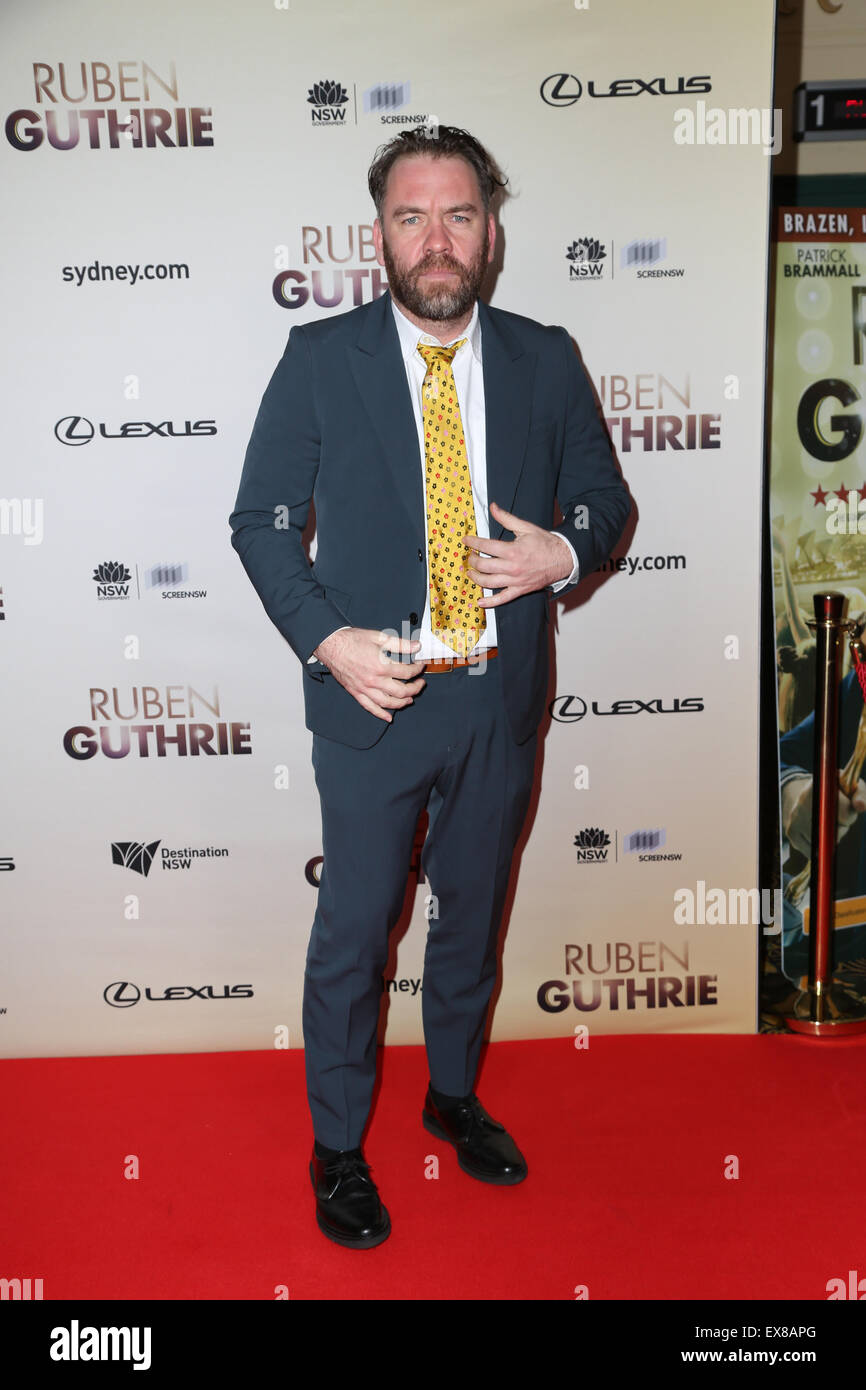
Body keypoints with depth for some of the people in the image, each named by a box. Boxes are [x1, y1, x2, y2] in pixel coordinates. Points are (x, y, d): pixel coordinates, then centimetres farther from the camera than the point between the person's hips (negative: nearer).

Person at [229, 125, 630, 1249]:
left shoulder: (544, 360, 2)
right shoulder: (320, 358, -4)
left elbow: (606, 498, 10)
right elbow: (261, 518, -3)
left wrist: (565, 552, -13)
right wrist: (328, 638, -17)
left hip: (503, 701, 3)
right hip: (374, 694, -2)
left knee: (474, 916, 19)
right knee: (352, 933, 8)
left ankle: (454, 1095, 44)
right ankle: (339, 1147, 30)